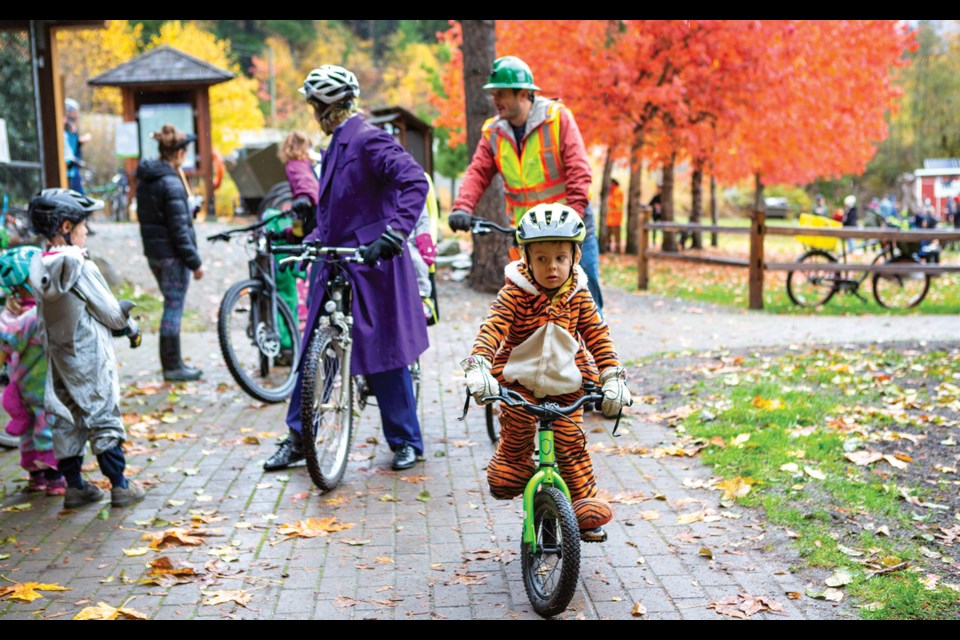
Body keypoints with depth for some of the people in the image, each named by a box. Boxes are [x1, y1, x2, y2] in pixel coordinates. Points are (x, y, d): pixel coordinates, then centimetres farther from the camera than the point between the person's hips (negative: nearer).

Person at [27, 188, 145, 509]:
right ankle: (120, 486, 11)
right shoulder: (82, 268, -21)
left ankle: (74, 486, 20)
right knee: (104, 419, 3)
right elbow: (111, 313, -15)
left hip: (59, 356, 7)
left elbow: (44, 313, 9)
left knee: (69, 419, 14)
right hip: (91, 358, -7)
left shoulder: (40, 268, 1)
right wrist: (132, 327, 7)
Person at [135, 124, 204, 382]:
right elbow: (179, 229, -19)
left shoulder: (145, 179, 9)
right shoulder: (171, 183, -18)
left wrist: (189, 209, 16)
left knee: (171, 305, 17)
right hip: (172, 254, -9)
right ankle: (173, 367, 6)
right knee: (174, 306, -1)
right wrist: (195, 262, -14)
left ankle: (171, 362, 23)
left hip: (153, 252, 9)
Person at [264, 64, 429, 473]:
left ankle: (407, 441, 15)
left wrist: (394, 233, -33)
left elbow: (415, 181, -26)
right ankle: (297, 438, 19)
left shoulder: (368, 140, -14)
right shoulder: (338, 144, 15)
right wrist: (314, 238, 13)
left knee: (383, 353, 0)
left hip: (371, 262, -9)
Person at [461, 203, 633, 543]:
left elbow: (598, 336, -5)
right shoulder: (515, 293, -13)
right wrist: (478, 367, -40)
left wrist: (613, 377, -17)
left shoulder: (578, 296, -4)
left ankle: (584, 501, 11)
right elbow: (492, 328, -24)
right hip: (520, 377, -1)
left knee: (570, 440, -3)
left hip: (566, 382, 2)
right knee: (517, 428, -17)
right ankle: (510, 466, 16)